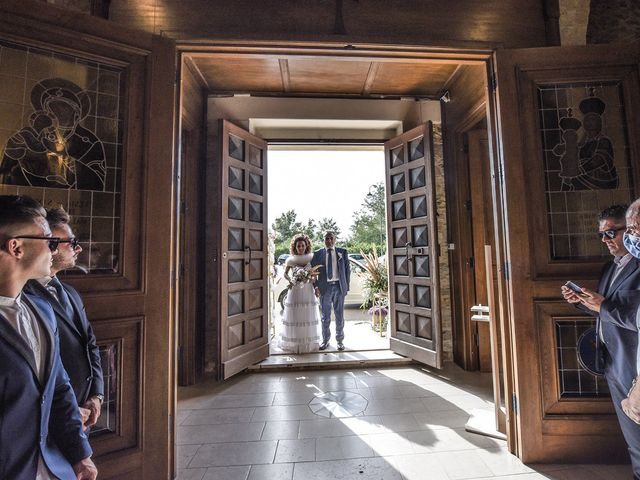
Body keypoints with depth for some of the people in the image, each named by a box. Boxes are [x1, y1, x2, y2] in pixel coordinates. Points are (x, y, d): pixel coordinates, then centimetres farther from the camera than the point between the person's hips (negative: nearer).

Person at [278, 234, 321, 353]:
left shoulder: (311, 258, 2)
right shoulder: (291, 260, 0)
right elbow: (285, 274, 10)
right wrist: (290, 280, -8)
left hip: (308, 291, 1)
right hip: (295, 291, -1)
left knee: (308, 315, 7)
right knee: (294, 316, 3)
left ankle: (309, 342, 21)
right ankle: (294, 342, 17)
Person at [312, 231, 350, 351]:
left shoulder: (343, 252, 5)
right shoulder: (318, 254, 4)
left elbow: (348, 270, 6)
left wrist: (346, 286, 1)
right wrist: (316, 286, -5)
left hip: (339, 287, 0)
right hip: (325, 287, 0)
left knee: (340, 315, 8)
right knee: (325, 316, 9)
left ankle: (340, 340, 24)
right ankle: (325, 340, 25)